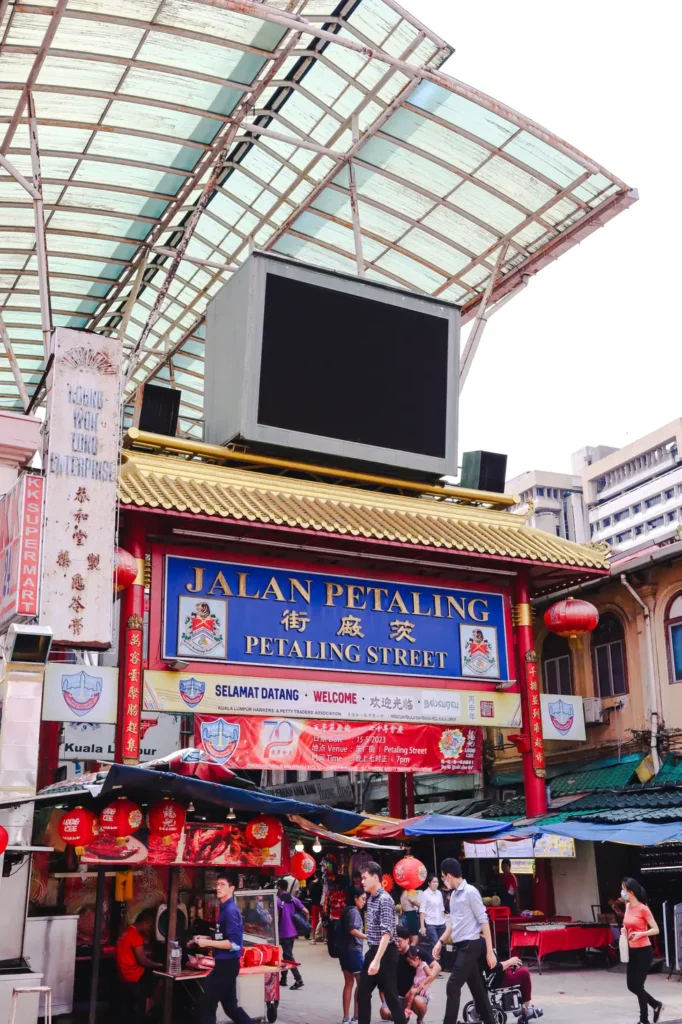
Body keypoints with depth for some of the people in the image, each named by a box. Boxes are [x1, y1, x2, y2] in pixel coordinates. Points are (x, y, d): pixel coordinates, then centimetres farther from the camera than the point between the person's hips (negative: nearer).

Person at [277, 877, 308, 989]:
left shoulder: (278, 901, -12)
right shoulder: (294, 899, 5)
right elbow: (306, 912, 1)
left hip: (284, 933, -7)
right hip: (293, 931, 7)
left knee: (288, 956, -5)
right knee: (286, 954, 18)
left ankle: (298, 980, -13)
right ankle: (283, 979, 25)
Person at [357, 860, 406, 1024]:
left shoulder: (385, 899, -17)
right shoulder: (371, 899, 11)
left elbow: (387, 933, -24)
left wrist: (377, 960, -29)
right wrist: (372, 955, 15)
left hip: (385, 953, -9)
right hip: (372, 951, 9)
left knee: (391, 996, -1)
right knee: (362, 993, 11)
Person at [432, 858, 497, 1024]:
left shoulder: (470, 892, -14)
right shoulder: (454, 894, 11)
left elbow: (483, 921, -14)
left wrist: (490, 951, -15)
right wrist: (441, 941, 17)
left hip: (471, 945, -8)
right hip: (460, 946, 8)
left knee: (453, 986, -10)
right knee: (476, 988, 11)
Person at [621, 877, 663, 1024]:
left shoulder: (643, 909, -16)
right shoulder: (627, 907, 6)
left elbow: (656, 930, -15)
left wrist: (640, 934, -27)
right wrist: (625, 931, 2)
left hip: (644, 951, -7)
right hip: (632, 951, 7)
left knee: (638, 986, 0)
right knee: (632, 986, 10)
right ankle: (656, 1005, 31)